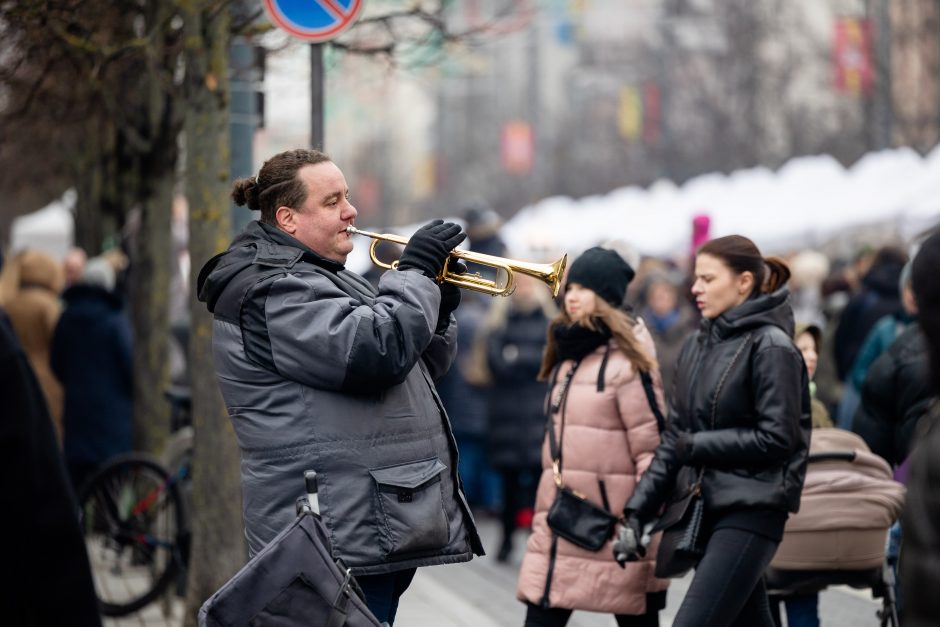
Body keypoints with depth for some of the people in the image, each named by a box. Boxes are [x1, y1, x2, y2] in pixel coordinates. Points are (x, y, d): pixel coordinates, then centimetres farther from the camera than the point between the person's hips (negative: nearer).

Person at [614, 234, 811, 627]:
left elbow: (776, 438, -15)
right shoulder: (698, 345, 12)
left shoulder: (769, 346, -9)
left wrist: (697, 446, -11)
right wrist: (637, 511, 5)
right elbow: (674, 438, 13)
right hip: (704, 507, 8)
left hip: (751, 510, -8)